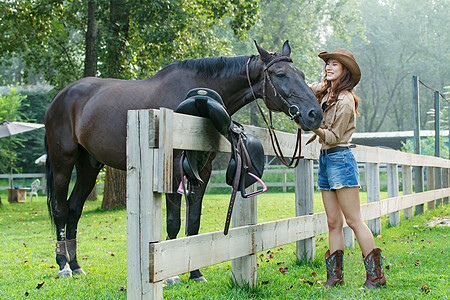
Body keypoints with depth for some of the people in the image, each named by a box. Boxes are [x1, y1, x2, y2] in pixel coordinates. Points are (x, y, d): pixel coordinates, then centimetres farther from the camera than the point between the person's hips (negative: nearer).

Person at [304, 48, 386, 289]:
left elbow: (334, 136, -12)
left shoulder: (345, 100, -12)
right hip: (325, 159, 8)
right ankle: (335, 276, 11)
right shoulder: (323, 91, 11)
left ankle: (376, 275, -4)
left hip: (340, 158, -8)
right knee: (333, 222, 8)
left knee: (353, 220, -8)